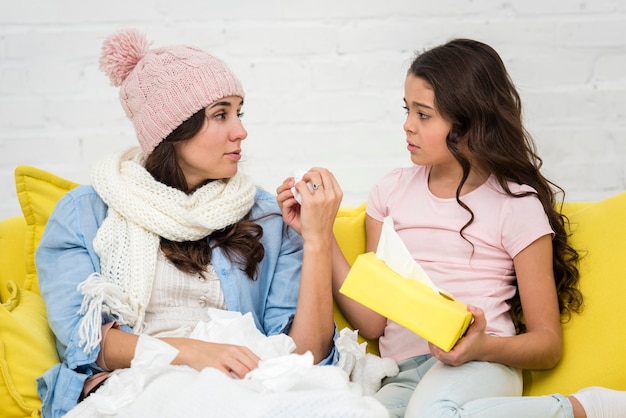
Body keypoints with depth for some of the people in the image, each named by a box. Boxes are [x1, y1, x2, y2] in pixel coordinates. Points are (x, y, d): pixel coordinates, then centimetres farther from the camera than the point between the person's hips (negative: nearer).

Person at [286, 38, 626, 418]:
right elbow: (372, 323, 8)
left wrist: (482, 346, -18)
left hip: (479, 368, -4)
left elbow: (548, 343, 3)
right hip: (402, 376, 5)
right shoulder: (391, 191, 13)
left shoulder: (517, 205, 1)